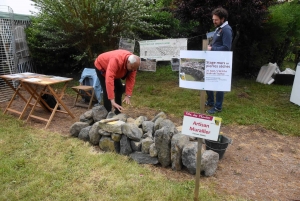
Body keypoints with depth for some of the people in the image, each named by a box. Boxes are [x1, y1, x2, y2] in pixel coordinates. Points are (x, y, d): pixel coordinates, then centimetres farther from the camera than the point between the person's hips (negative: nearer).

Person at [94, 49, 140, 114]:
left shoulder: (133, 63, -25)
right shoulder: (116, 60, -46)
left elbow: (131, 79, -20)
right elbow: (109, 80, -52)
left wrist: (128, 95, -29)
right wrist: (112, 101, -56)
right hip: (101, 66, -6)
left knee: (119, 88, 2)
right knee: (107, 91, -16)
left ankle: (118, 113, 13)